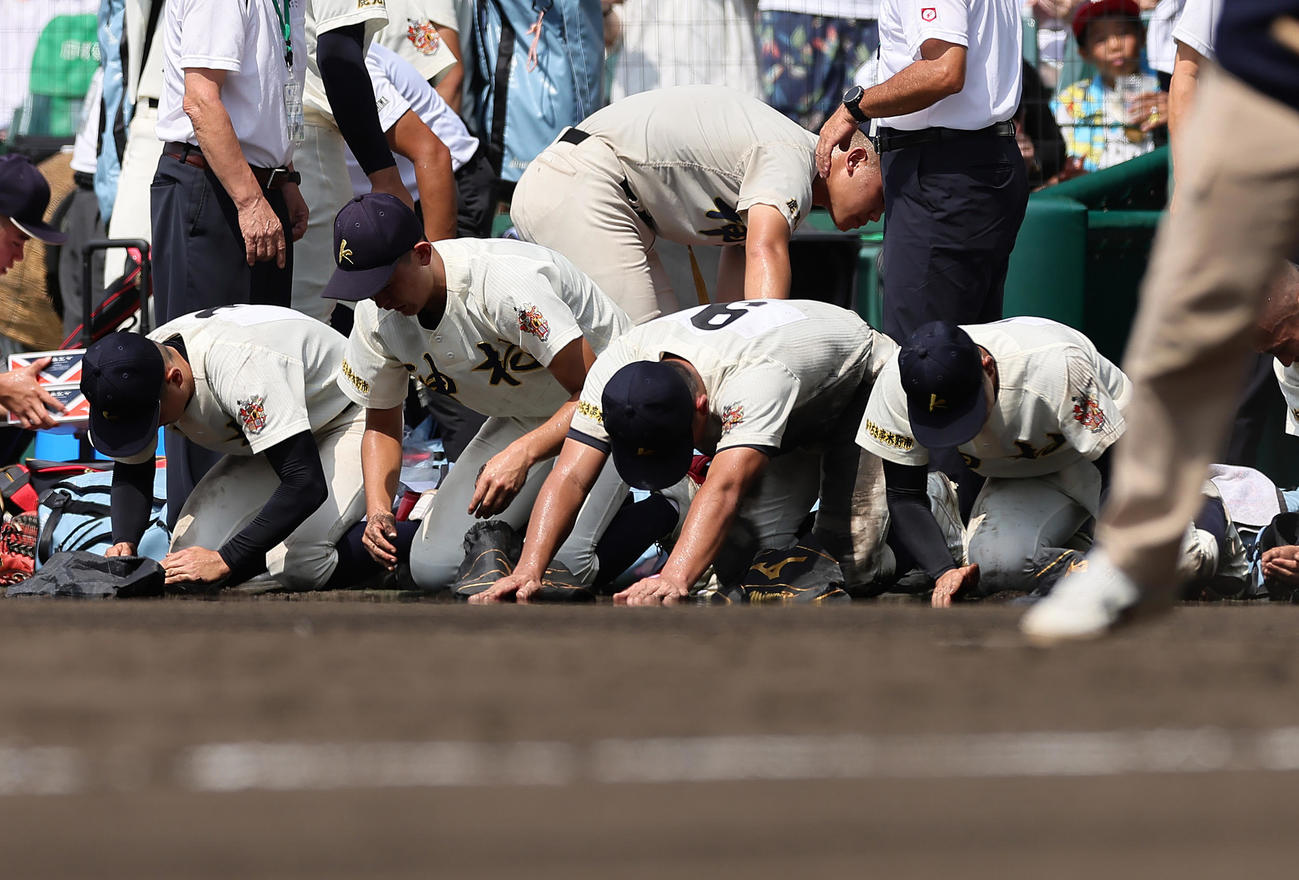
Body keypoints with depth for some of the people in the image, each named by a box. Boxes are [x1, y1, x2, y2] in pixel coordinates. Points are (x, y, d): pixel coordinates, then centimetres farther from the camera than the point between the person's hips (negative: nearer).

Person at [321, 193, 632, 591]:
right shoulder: (376, 315, -12)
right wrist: (378, 511, -12)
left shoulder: (504, 283, -34)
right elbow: (382, 422, 5)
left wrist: (522, 454, -45)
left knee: (559, 564, -28)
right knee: (434, 569, -10)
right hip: (518, 420, 7)